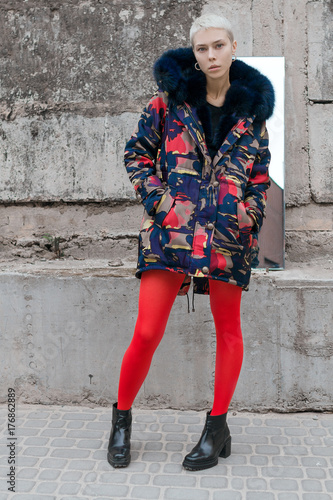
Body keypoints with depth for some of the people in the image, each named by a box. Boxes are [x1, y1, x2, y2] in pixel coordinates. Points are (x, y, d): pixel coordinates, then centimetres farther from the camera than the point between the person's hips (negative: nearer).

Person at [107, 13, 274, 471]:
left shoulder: (252, 107, 10)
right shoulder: (169, 98, 5)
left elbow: (261, 175, 17)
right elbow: (137, 153, 9)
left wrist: (250, 214, 2)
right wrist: (157, 198, -3)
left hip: (228, 232, 2)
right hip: (171, 227, -2)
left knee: (228, 330, 7)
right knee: (147, 332, -4)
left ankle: (217, 428, 24)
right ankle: (121, 420, 18)